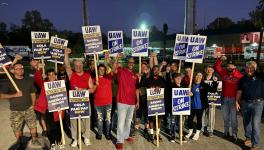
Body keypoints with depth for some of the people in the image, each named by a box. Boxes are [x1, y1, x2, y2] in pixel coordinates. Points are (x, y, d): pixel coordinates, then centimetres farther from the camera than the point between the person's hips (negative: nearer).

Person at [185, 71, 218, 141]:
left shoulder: (204, 85, -4)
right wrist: (189, 94, -7)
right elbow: (188, 93, 15)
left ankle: (197, 133, 26)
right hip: (192, 105, 3)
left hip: (200, 106, -2)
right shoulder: (191, 84, 4)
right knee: (190, 118, 8)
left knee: (199, 119, 8)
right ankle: (190, 132, 29)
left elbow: (213, 90, -12)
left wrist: (215, 82, -22)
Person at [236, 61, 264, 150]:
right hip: (245, 103, 4)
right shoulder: (243, 79, 7)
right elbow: (239, 91, 10)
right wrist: (237, 102, 6)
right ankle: (248, 138, 35)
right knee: (246, 122, 15)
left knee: (255, 124, -5)